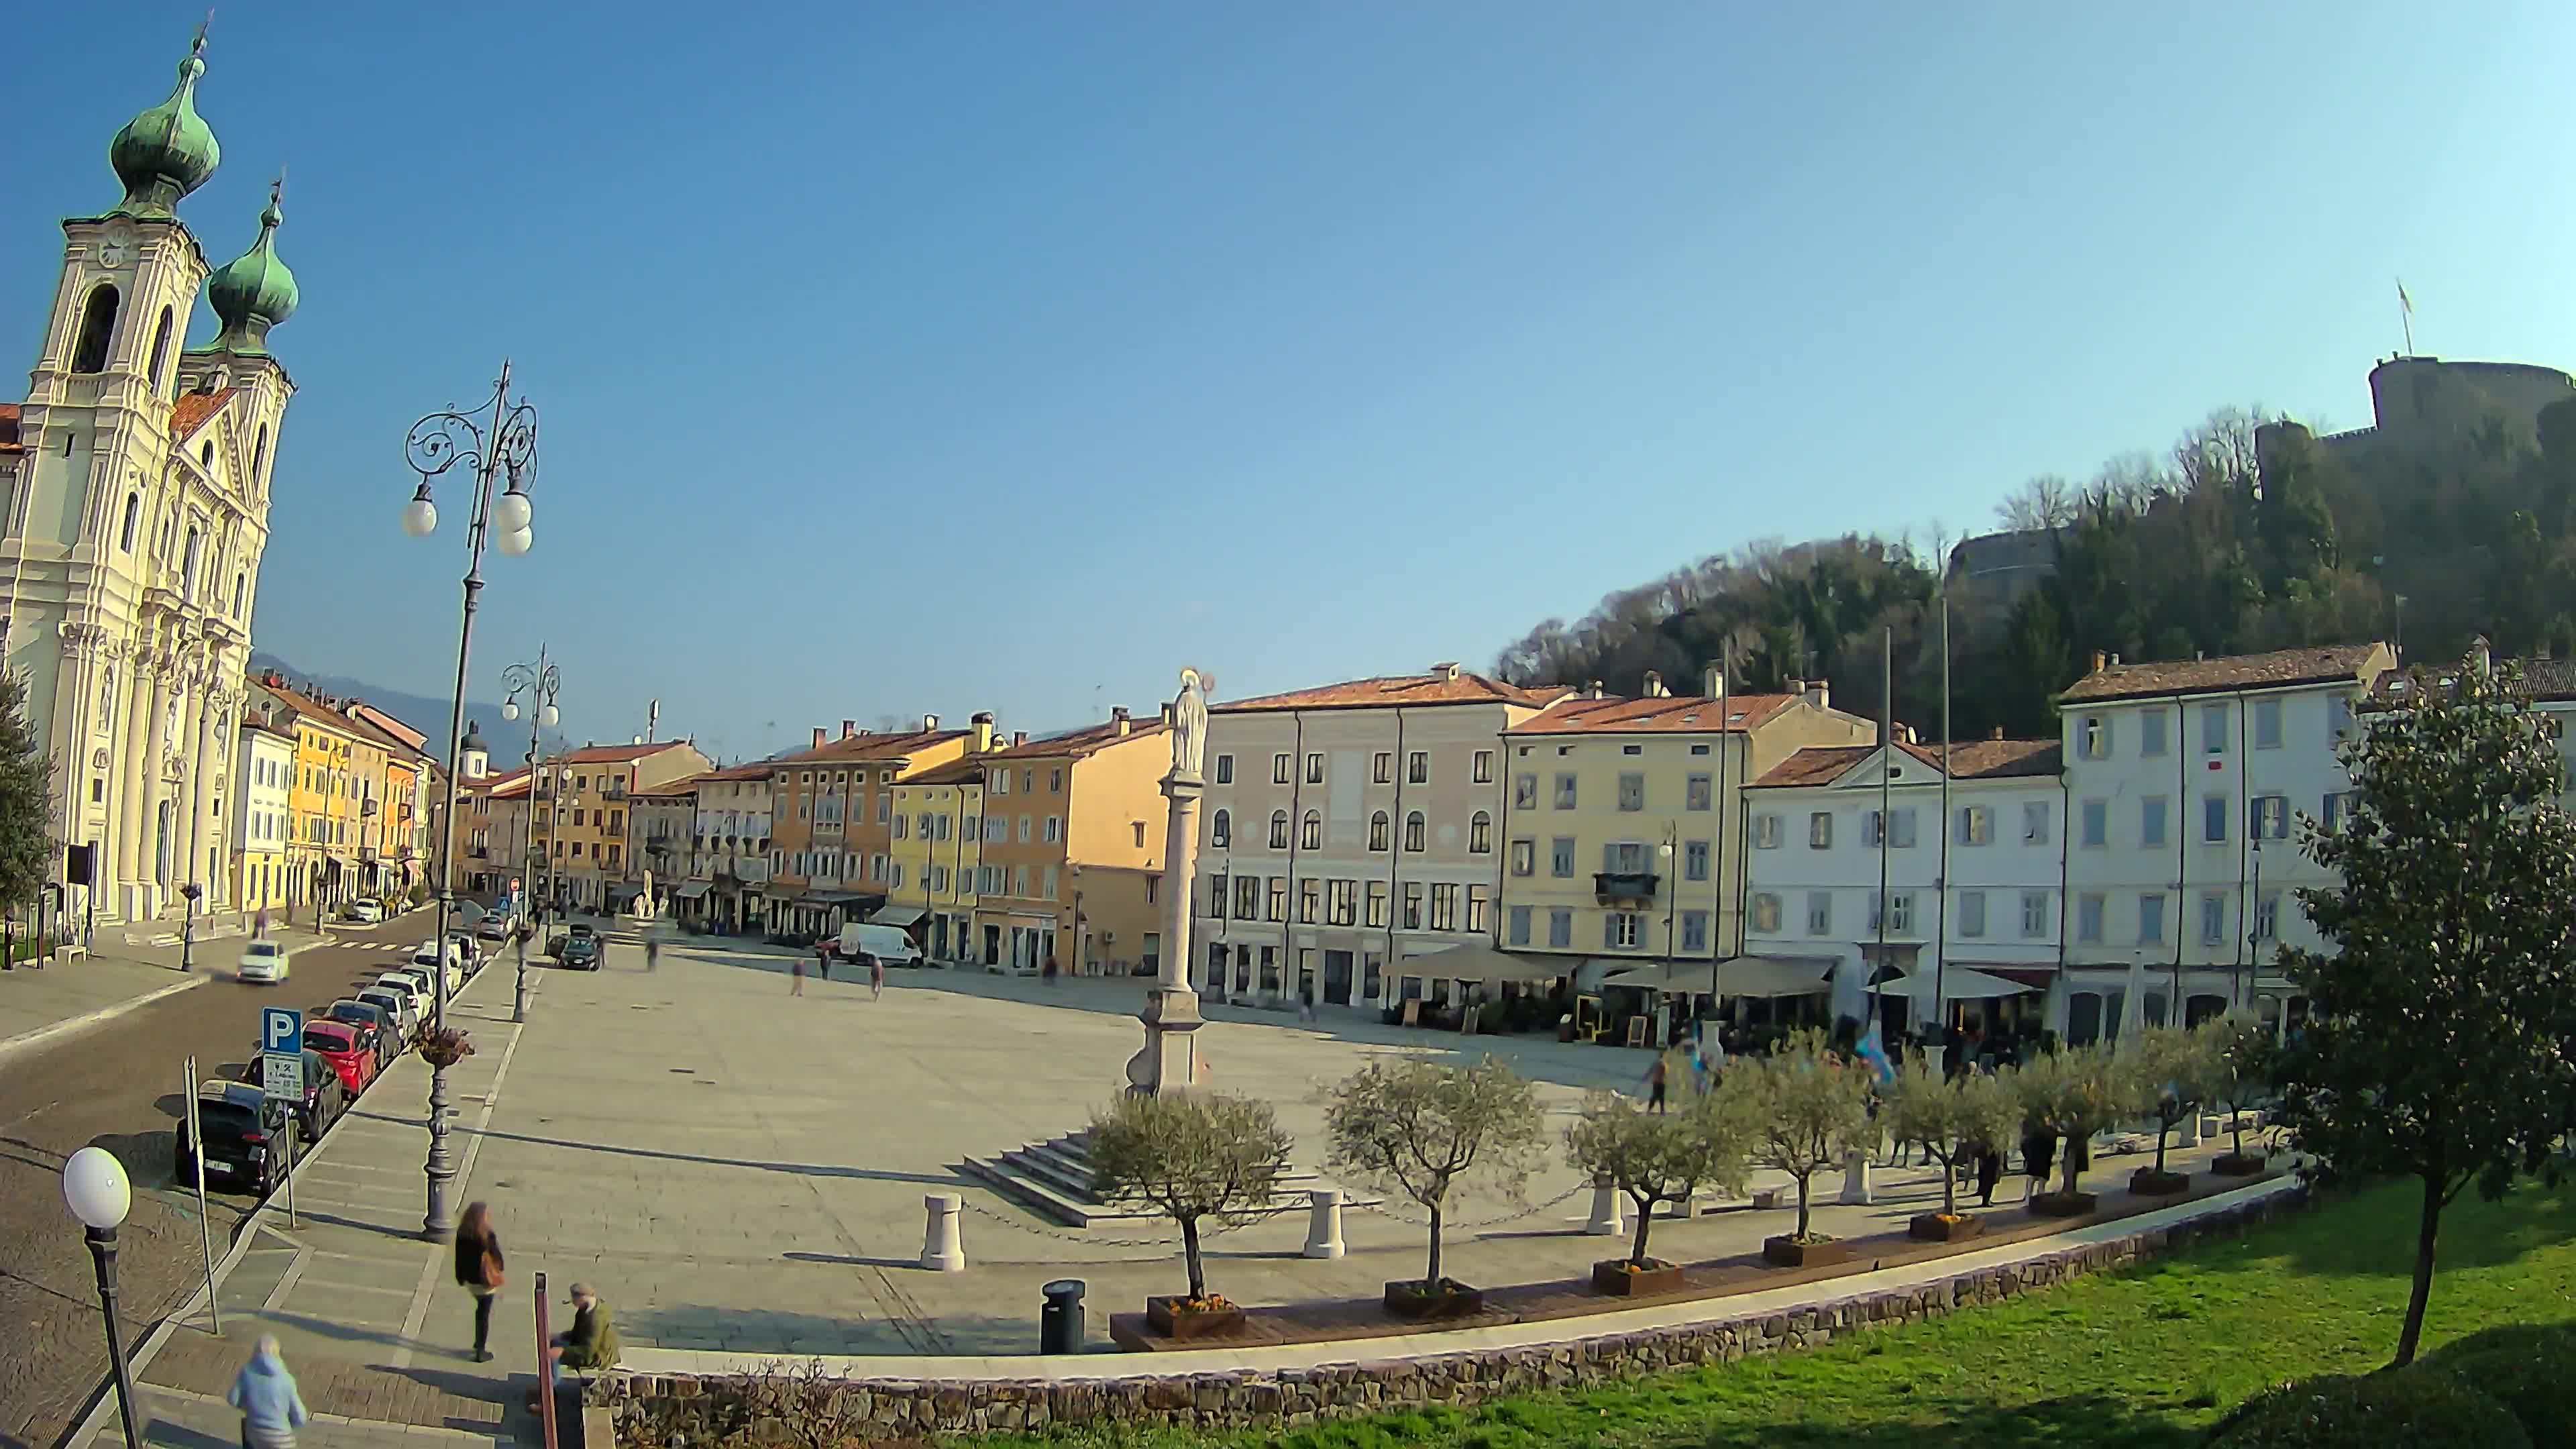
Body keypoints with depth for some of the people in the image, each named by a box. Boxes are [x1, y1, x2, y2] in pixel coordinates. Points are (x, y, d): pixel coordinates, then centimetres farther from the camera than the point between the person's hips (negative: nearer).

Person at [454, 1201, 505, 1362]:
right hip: (485, 1281, -5)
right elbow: (497, 1256, -13)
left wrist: (460, 1277, 14)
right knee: (485, 1314, 7)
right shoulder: (488, 1235, -23)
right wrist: (498, 1273, 7)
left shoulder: (462, 1233, -6)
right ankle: (481, 1352, 11)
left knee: (481, 1308, 26)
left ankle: (479, 1342, 35)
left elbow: (459, 1256, 3)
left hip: (470, 1279, 5)